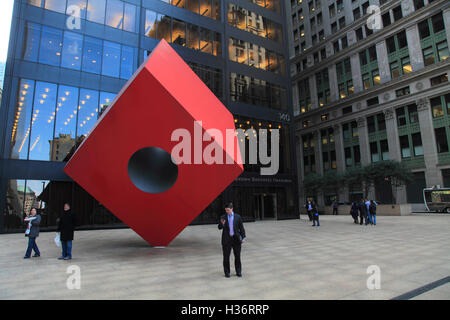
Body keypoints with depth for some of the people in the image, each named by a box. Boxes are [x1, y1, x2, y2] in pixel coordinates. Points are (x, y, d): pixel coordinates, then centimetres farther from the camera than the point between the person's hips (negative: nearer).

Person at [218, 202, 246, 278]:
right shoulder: (223, 217, 0)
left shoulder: (238, 217, 1)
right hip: (226, 240, 0)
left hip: (236, 239, 0)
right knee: (226, 257, 5)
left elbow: (241, 228, 4)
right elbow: (219, 228, -5)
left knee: (237, 256, 7)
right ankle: (227, 272, 18)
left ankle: (238, 272, 21)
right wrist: (222, 224, -27)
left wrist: (243, 237, -3)